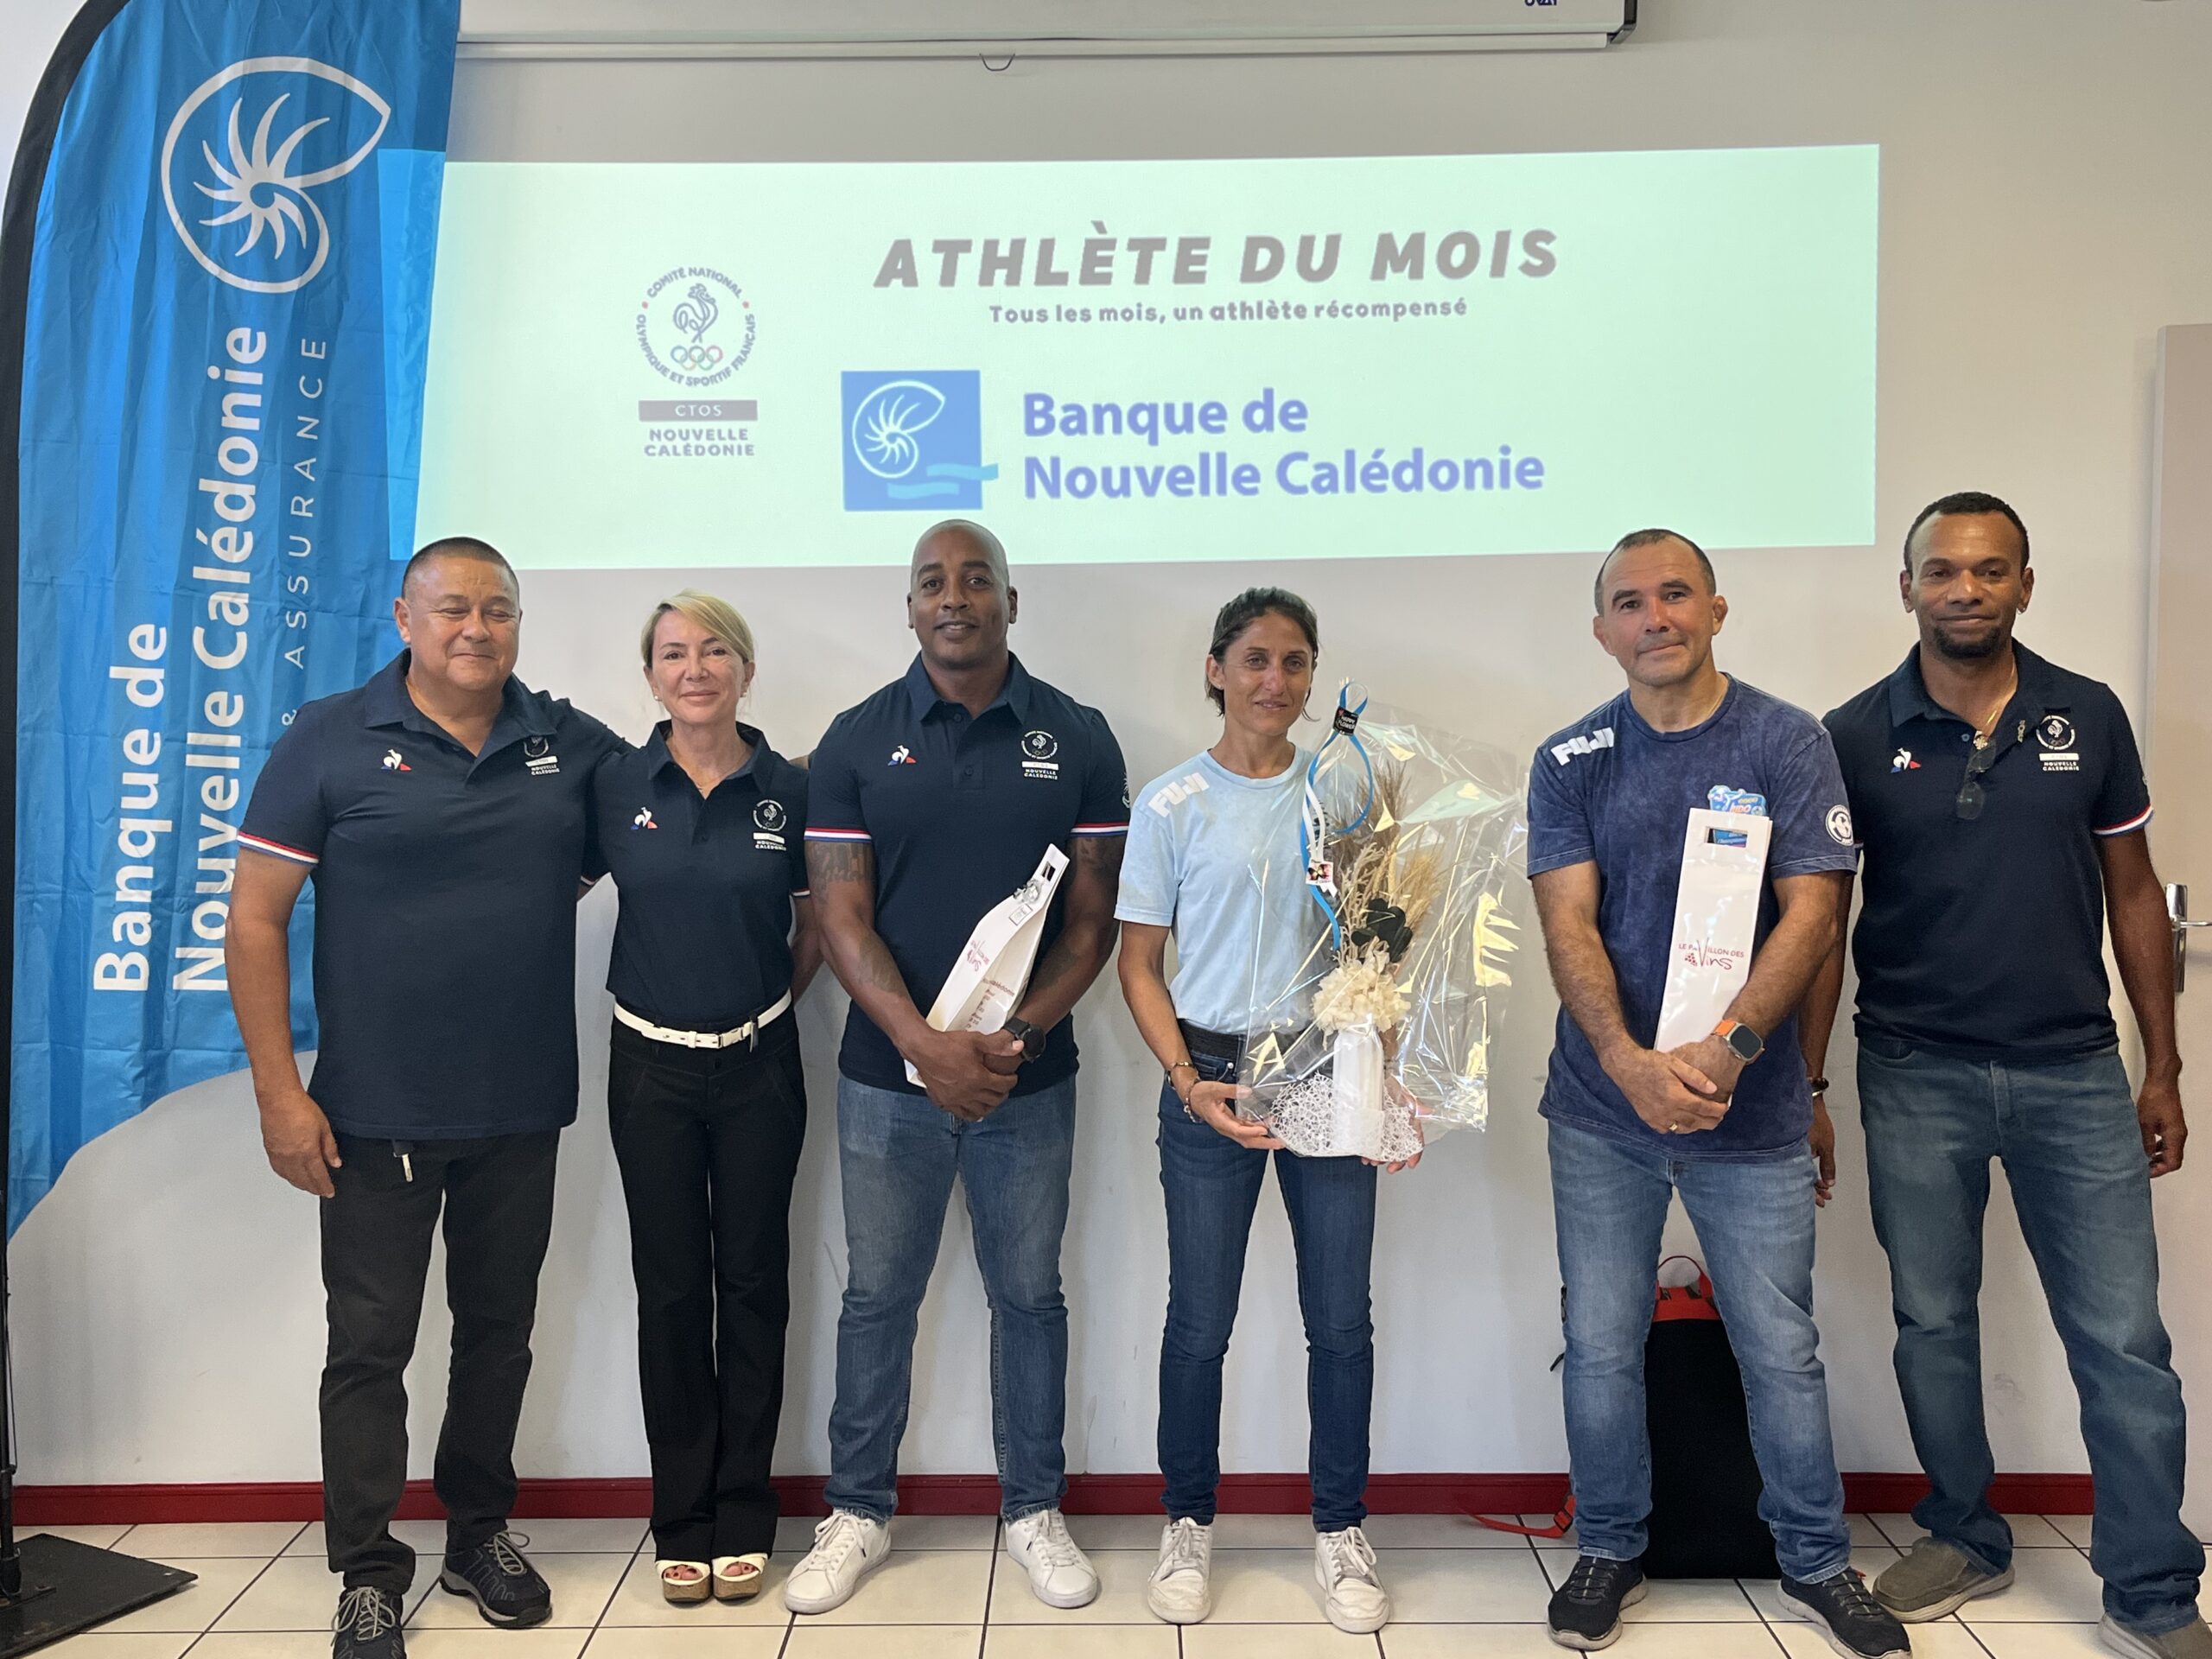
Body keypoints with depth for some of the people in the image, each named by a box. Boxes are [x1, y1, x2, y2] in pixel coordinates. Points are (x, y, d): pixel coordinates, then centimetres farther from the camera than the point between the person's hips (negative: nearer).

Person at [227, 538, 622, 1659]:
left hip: (522, 1108, 3)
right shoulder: (329, 742, -5)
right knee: (369, 1344, 6)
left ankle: (480, 1534, 34)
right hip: (377, 1113, -3)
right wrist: (279, 1090, -10)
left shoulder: (569, 743, 4)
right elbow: (255, 919, -6)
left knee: (499, 1327, 15)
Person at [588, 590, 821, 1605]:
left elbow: (817, 922, 8)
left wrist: (772, 1001, 4)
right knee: (669, 1286, 8)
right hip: (651, 1066, 0)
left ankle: (744, 1515, 23)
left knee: (752, 1280, 8)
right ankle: (682, 1520, 23)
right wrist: (666, 989, 5)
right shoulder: (615, 786, -3)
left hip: (759, 1065, 0)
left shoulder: (787, 789, -3)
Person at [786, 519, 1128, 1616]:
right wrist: (927, 1046, -18)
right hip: (888, 1075, 0)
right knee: (877, 1297, 12)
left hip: (1029, 1079, 0)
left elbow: (1094, 916, -1)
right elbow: (841, 919, -5)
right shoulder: (856, 742, -1)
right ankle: (857, 1514, 30)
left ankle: (1034, 1511, 30)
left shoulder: (1077, 739, 0)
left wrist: (1018, 1033, -14)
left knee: (1028, 1296, 12)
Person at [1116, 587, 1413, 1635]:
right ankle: (1188, 1527, 27)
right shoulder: (1172, 803, -1)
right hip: (1214, 1077, -1)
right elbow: (1139, 964, 1)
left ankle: (1340, 1531, 25)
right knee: (1199, 1324, 7)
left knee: (1341, 1321, 7)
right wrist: (1187, 1080, -12)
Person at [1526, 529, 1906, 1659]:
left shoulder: (1786, 742, -2)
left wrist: (1728, 1048, -21)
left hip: (1751, 1107, -1)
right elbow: (1569, 927, -6)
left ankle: (1816, 1564, 30)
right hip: (1602, 1109, 1)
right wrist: (1630, 1061, -22)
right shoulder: (1571, 762, 2)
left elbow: (1811, 915, -9)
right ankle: (1609, 1552, 29)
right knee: (1601, 1345, 10)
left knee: (1781, 1349, 8)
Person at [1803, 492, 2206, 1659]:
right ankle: (1967, 1542, 31)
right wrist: (1804, 1085, -2)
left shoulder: (2088, 717, 2)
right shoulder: (1854, 737, -3)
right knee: (1932, 1323, 11)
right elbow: (1821, 919, 0)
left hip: (2073, 1071, 1)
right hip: (1916, 1077, 0)